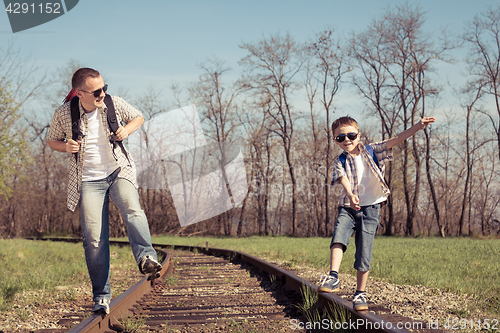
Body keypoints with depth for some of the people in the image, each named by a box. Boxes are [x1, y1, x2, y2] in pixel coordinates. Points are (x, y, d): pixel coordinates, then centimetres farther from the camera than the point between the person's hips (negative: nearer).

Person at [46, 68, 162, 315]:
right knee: (94, 239, -8)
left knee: (132, 209, -32)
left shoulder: (114, 104, -4)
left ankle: (146, 258, -49)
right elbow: (51, 140, 11)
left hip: (119, 171, 1)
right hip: (88, 180, 0)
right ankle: (101, 295, 1)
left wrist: (127, 130, -7)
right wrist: (66, 146, -12)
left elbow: (138, 117, 15)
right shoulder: (63, 114, -6)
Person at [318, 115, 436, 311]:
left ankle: (360, 293, 7)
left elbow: (395, 140, -3)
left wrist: (419, 126, -14)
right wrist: (350, 195, -38)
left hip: (370, 209, 0)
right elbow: (343, 179, -16)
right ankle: (333, 277, -33)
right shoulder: (340, 162, 5)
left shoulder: (371, 152, 6)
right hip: (348, 207, 1)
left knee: (364, 253, -4)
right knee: (339, 235, -28)